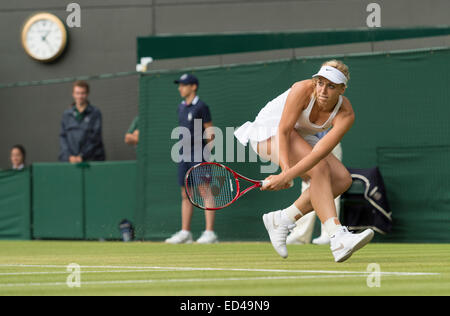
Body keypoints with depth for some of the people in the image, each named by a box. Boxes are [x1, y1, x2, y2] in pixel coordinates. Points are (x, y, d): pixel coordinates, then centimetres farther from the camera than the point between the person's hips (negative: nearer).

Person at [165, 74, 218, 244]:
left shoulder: (201, 107, -6)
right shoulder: (181, 107, 16)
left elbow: (210, 132, -8)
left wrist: (206, 150, -17)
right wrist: (182, 150, 16)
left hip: (198, 154, -8)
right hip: (184, 156, 8)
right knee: (186, 194, 9)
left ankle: (210, 233, -13)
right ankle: (185, 233, 13)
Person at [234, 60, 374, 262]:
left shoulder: (346, 115, -23)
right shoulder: (303, 90, -30)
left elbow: (320, 152, -35)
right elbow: (283, 131, -28)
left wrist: (286, 176, -45)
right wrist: (286, 168, -40)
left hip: (300, 138, 6)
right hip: (270, 130, -6)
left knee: (342, 179, -10)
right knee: (319, 169, -27)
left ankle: (282, 219, -3)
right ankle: (337, 239, -39)